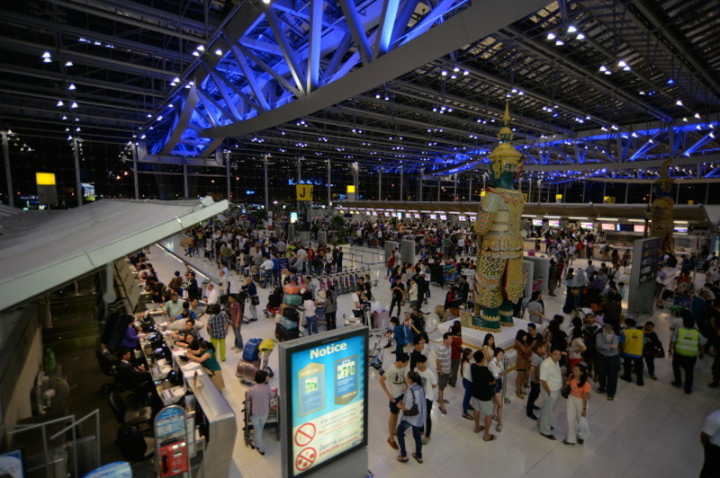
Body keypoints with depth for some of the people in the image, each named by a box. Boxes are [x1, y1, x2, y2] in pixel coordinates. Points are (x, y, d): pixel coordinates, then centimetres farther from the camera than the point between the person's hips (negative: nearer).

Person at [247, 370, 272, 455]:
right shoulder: (267, 387, -24)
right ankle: (257, 444, 50)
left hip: (255, 413, -2)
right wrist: (267, 382, -3)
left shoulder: (251, 390, -26)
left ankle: (261, 449, 32)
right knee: (260, 429, 27)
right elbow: (271, 395, -4)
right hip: (265, 412, 2)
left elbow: (248, 399, -5)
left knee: (258, 431, 19)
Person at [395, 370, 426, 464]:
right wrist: (403, 401, 7)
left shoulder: (410, 390, -28)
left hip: (412, 416, -7)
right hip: (420, 415, 7)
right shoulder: (419, 387, -3)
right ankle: (419, 456, 39)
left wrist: (400, 406, -4)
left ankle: (403, 456, 21)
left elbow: (408, 407, -24)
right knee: (417, 435, 25)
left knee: (399, 432, 15)